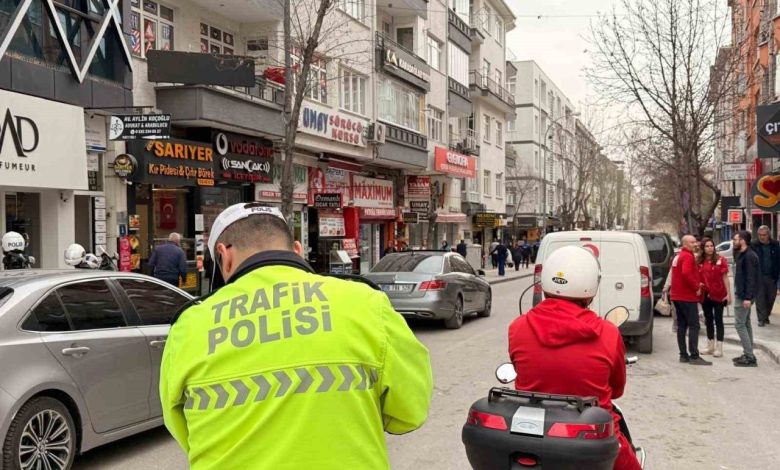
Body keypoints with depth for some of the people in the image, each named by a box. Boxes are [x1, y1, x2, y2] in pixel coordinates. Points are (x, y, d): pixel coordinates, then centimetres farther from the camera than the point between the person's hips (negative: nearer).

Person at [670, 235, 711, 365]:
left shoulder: (678, 256, 18)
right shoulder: (688, 256, -13)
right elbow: (686, 273, -29)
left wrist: (696, 284, 15)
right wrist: (696, 287, -18)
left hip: (677, 296, 10)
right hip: (687, 297, -10)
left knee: (681, 325, 11)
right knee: (694, 326, -8)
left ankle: (683, 355, 14)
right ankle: (694, 356, -10)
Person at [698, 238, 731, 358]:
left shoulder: (720, 260, -6)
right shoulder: (699, 262, 3)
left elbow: (725, 277, -6)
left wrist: (728, 294, -9)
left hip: (718, 295, -4)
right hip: (705, 295, 4)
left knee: (718, 320, 2)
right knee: (708, 320, 14)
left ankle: (719, 348, 7)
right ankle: (710, 346, 25)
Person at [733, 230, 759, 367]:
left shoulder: (749, 256, -17)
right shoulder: (742, 255, 14)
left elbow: (751, 278, -22)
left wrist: (748, 297, -26)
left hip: (744, 296, -11)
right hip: (741, 294, 11)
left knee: (739, 324, -9)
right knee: (746, 324, 14)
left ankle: (749, 357, -7)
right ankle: (748, 355, 20)